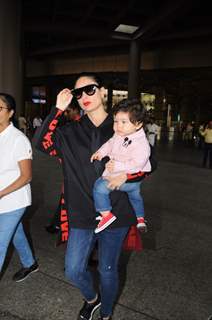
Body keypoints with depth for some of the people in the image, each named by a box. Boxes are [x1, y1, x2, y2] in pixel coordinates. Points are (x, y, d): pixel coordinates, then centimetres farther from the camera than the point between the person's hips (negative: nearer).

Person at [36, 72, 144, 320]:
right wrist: (58, 109, -17)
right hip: (82, 213, 2)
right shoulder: (72, 131, 1)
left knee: (107, 270, 15)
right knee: (73, 271, 9)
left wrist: (126, 175, -18)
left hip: (114, 213, -1)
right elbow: (43, 144, -15)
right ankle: (91, 299, 44)